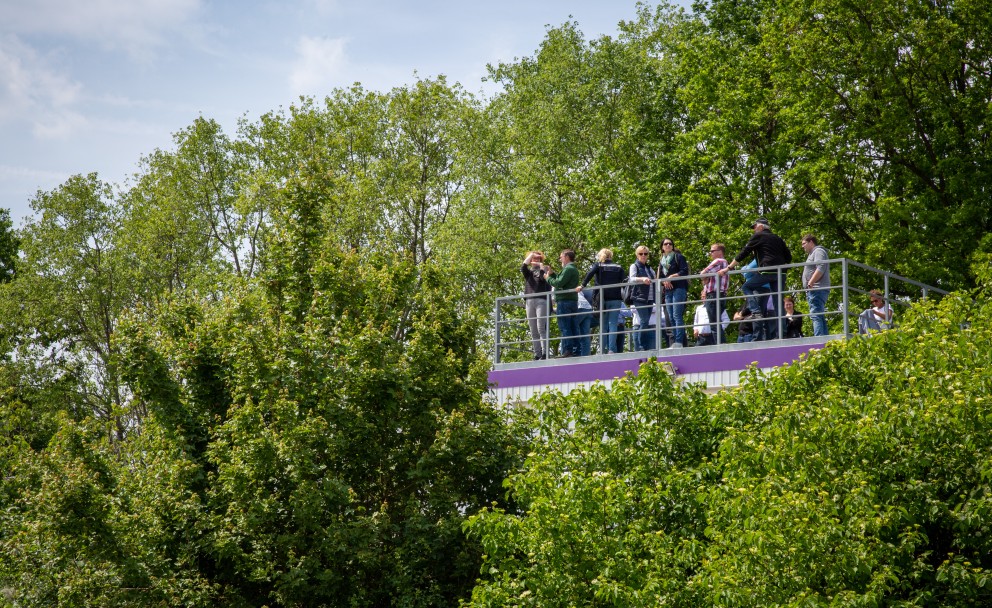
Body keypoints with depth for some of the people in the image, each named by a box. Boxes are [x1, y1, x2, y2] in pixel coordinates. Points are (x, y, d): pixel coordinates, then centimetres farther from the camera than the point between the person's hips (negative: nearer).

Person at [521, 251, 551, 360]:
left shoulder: (543, 270, 12)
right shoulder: (528, 272, 20)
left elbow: (544, 278, -9)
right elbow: (523, 268, -2)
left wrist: (541, 266, 0)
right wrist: (530, 255, 3)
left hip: (541, 301, -4)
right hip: (529, 301, 4)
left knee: (541, 328, -14)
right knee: (533, 331, 0)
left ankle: (544, 353, -18)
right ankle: (537, 354, 0)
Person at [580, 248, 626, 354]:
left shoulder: (598, 265, 5)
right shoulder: (618, 267, 11)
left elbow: (589, 274, -14)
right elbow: (624, 282, 4)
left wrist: (583, 285, -11)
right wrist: (625, 297, 8)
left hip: (602, 299, -1)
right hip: (616, 299, 1)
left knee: (603, 325, 6)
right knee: (613, 324, -2)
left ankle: (603, 350, -1)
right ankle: (612, 350, -12)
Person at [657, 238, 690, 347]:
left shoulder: (678, 257, 4)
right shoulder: (661, 261, 20)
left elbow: (684, 271, -6)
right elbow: (659, 277, 18)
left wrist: (672, 277, -13)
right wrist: (665, 281, -4)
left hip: (679, 289, -6)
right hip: (667, 291, 6)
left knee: (677, 316, -15)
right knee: (670, 318, 2)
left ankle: (679, 341, -19)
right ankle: (674, 342, 3)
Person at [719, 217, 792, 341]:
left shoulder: (757, 236, 5)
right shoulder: (777, 238, 21)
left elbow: (743, 254, 1)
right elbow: (788, 258, 20)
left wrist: (728, 268, 4)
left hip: (766, 271, -6)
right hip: (779, 274, 6)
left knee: (747, 287, 13)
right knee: (778, 303, 7)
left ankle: (756, 312, -7)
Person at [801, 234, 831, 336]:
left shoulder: (818, 251, -5)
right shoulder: (812, 254, 26)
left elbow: (820, 269, -19)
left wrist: (810, 283, -21)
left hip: (817, 289, -11)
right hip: (814, 290, 11)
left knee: (816, 316, -18)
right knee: (820, 317, 9)